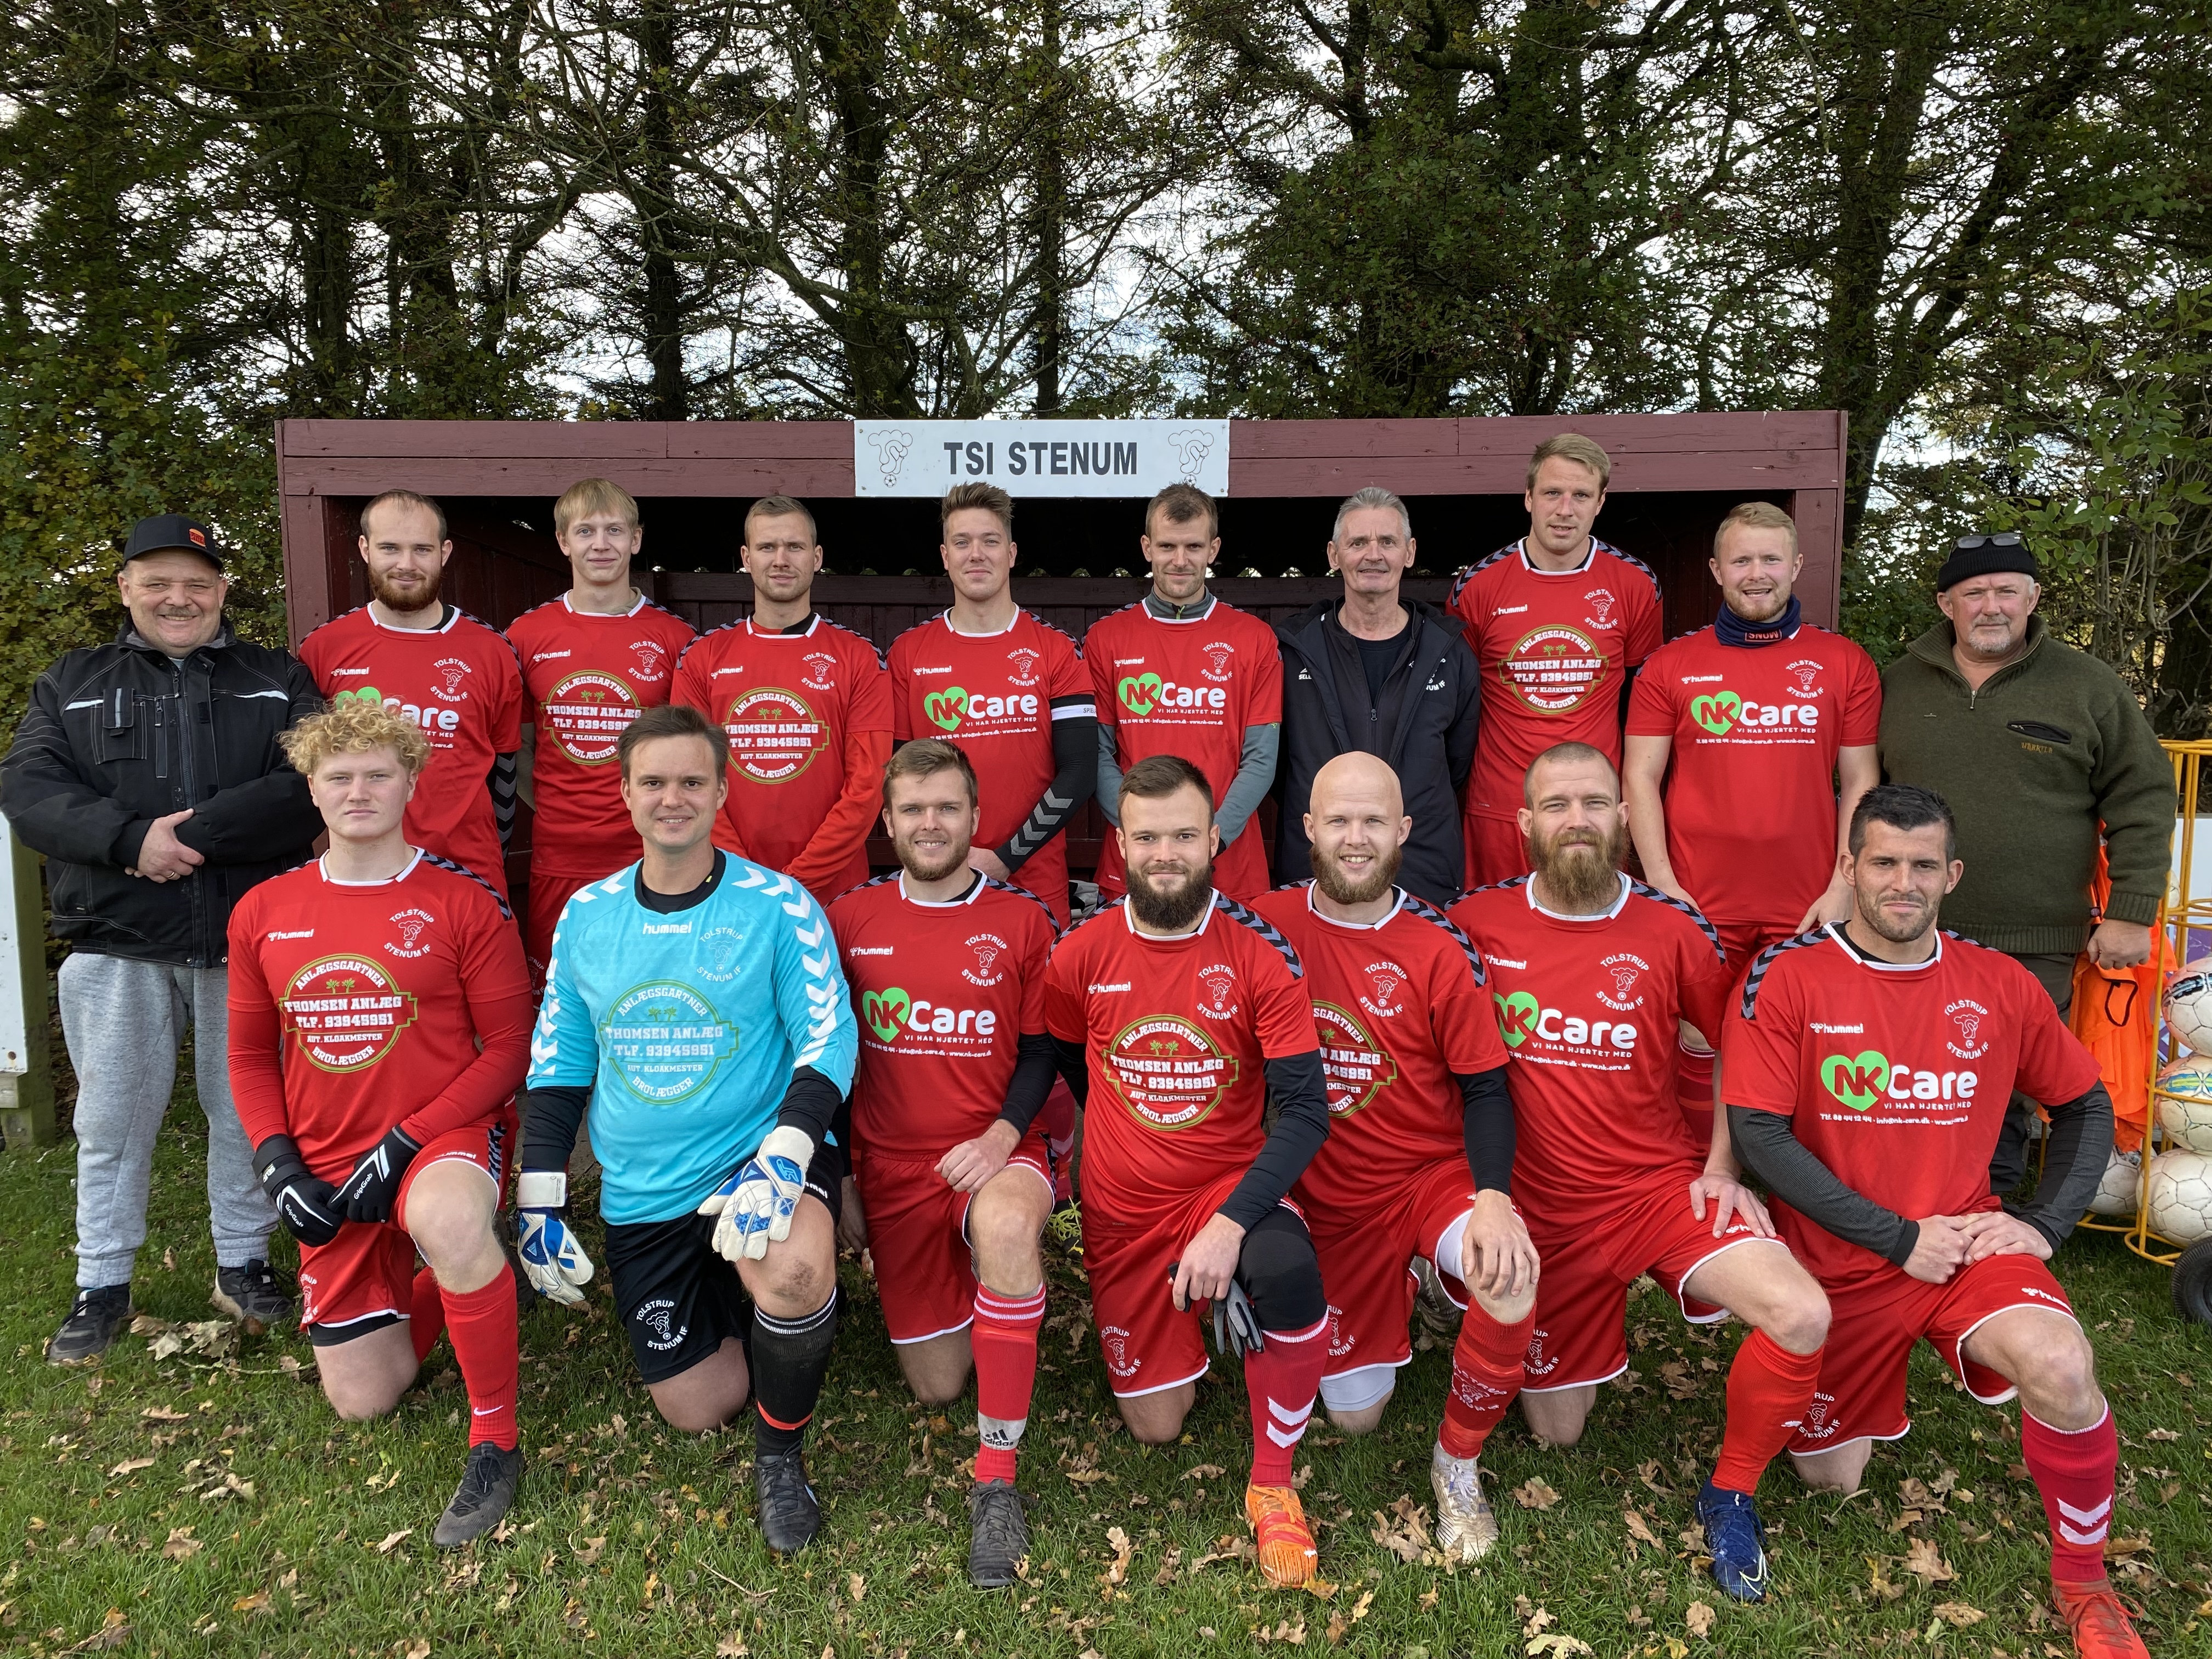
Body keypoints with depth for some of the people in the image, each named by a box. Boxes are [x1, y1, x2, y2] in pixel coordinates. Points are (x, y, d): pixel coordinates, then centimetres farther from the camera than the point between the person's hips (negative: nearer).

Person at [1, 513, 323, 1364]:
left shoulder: (277, 680, 7)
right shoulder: (71, 683, 12)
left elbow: (311, 784, -10)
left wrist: (194, 834, -19)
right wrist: (131, 839, -18)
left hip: (248, 938, -1)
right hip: (118, 945, 1)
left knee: (248, 1109, 10)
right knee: (113, 1118, 10)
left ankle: (243, 1261, 26)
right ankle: (102, 1285, 25)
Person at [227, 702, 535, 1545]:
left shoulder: (463, 903, -10)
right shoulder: (262, 913, 3)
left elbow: (507, 1047, -9)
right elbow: (250, 1054, 12)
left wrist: (404, 1145, -18)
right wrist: (277, 1159, -4)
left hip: (447, 1136, -4)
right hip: (327, 1171, 5)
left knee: (448, 1221, -42)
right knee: (361, 1401, 9)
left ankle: (496, 1443, -23)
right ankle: (438, 1285, 41)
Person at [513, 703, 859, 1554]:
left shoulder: (778, 905, -8)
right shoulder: (586, 915, 3)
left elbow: (827, 1042, -11)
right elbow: (556, 1064, 10)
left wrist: (781, 1159, -26)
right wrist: (538, 1201, 4)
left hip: (759, 1156, -4)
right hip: (640, 1193, 4)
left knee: (794, 1268, -37)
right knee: (695, 1410, 6)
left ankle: (780, 1453, -7)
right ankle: (725, 1299, 40)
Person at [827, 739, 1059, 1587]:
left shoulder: (1023, 920, -2)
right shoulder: (850, 918, 2)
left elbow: (1043, 1049, 1)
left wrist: (1002, 1135, -15)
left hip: (996, 1155, -2)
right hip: (891, 1167, 3)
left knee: (1006, 1226, -39)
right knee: (935, 1386, 5)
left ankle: (996, 1478, -25)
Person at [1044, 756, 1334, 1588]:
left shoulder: (1261, 954, -13)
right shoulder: (1083, 952, -5)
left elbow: (1304, 1111, -17)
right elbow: (1063, 1059, 15)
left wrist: (1230, 1223, -28)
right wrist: (1126, 1140, 9)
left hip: (1230, 1187, -2)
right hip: (1123, 1212, 3)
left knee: (1288, 1272, -37)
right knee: (1155, 1425, 6)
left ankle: (1273, 1484, -11)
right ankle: (1193, 1307, 39)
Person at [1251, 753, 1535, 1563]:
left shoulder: (1439, 949, -10)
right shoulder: (1268, 924, -7)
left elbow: (1485, 1091, -7)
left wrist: (1492, 1198, -23)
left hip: (1433, 1174, -1)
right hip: (1328, 1196, 2)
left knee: (1511, 1281, -34)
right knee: (1353, 1415, 7)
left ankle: (1458, 1460, -5)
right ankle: (1398, 1295, 39)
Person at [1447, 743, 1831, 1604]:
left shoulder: (1672, 929, -5)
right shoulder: (1478, 922, -7)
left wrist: (1723, 1166, -1)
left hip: (1661, 1186, 0)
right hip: (1543, 1206, 0)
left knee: (1802, 1317, -26)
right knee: (1556, 1430, 10)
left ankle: (1731, 1494, 2)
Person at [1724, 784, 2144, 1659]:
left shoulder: (2001, 986, -2)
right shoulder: (1786, 978, -13)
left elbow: (2085, 1107, 12)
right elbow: (1758, 1135, -16)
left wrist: (2044, 1222, -3)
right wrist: (1899, 1239, -16)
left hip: (1970, 1240, 1)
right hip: (1840, 1261, -1)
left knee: (2061, 1366, -30)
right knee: (1831, 1477, 10)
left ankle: (2082, 1580, -2)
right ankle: (1874, 1382, 45)